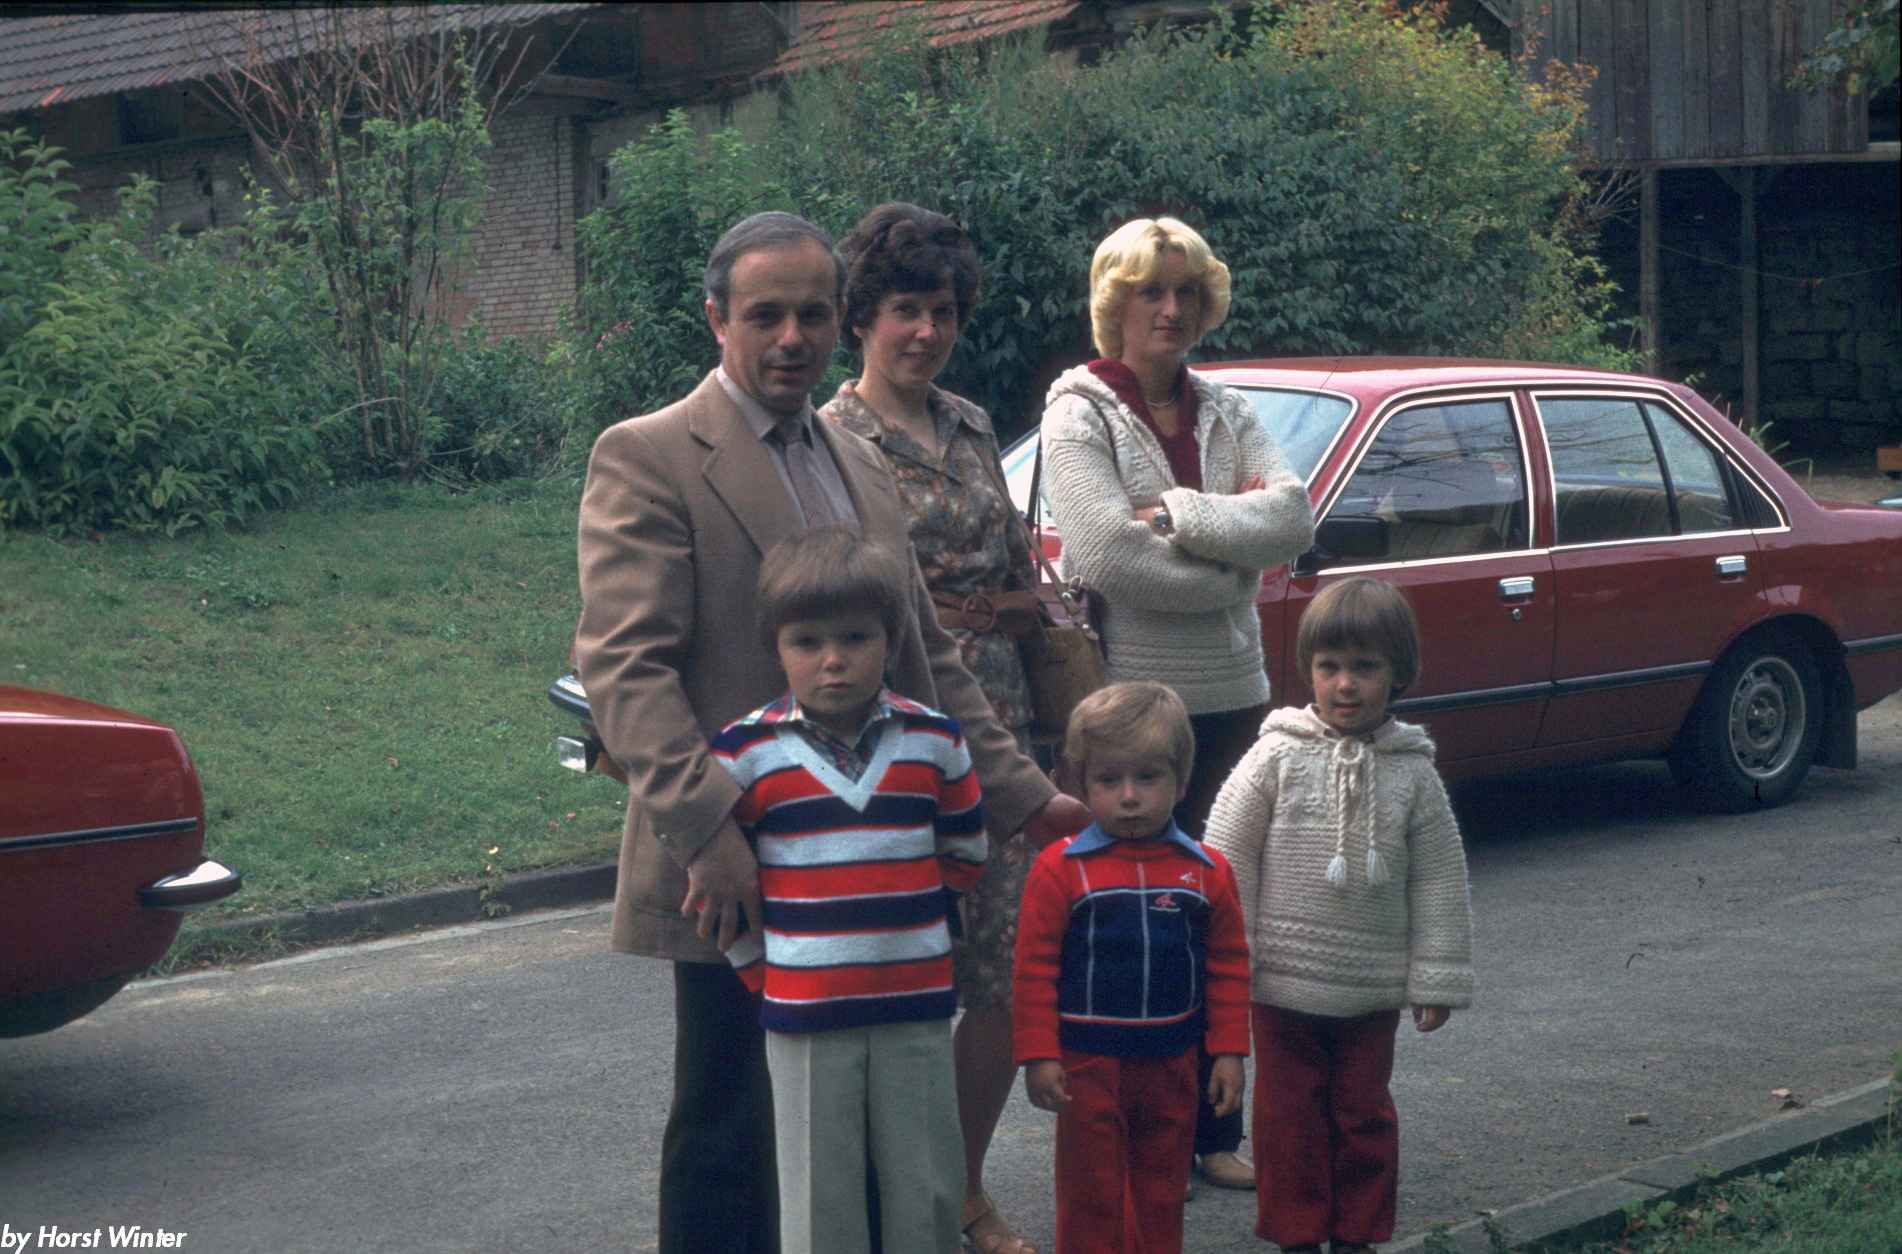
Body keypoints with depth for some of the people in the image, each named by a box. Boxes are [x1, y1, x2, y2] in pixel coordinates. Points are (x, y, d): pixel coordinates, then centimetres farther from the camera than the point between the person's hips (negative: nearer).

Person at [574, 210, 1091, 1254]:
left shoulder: (862, 467, 17)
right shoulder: (647, 458, -7)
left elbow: (927, 660, 21)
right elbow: (622, 668, -16)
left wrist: (1025, 798, 14)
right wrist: (708, 829, -25)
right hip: (739, 878, -7)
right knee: (731, 1141, 2)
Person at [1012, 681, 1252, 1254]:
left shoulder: (1207, 871, -1)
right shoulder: (1061, 869, -10)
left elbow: (1228, 965, 6)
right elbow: (1036, 966, -8)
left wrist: (1229, 1051, 3)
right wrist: (1039, 1056, -10)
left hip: (1172, 1062, 3)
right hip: (1088, 1063, -3)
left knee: (1162, 1193, 15)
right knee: (1090, 1194, 6)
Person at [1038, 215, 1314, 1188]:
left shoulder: (1224, 412, 12)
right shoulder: (1080, 413, -3)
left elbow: (1293, 517, -4)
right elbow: (1106, 552, -17)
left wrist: (1180, 513, -15)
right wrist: (1232, 566, -8)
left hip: (1229, 697, 5)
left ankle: (1211, 1127, 18)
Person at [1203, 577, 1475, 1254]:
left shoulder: (1411, 772, -2)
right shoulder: (1280, 756, -6)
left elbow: (1439, 881, 3)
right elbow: (1228, 856, -4)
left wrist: (1437, 980, 1)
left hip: (1372, 990, 1)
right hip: (1283, 985, -1)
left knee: (1363, 1114, 12)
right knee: (1290, 1116, 8)